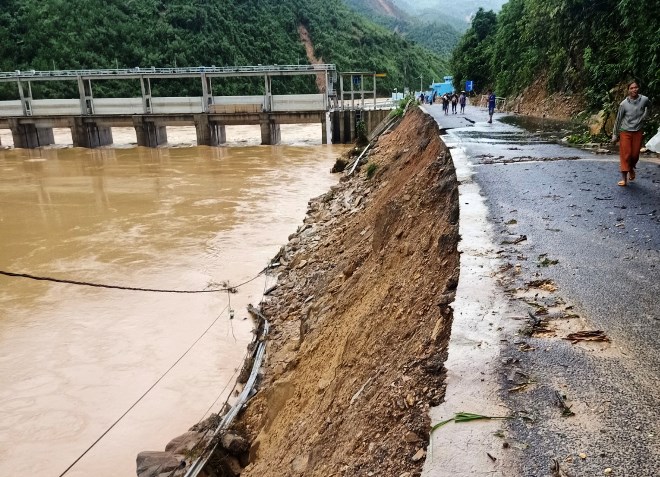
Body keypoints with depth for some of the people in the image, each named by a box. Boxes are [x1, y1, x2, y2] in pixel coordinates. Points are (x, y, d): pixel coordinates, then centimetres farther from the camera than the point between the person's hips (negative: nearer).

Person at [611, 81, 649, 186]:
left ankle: (631, 169, 38)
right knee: (625, 154, -6)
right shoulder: (624, 104, -11)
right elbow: (618, 120, -2)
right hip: (625, 132, -2)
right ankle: (624, 178, -3)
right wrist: (615, 135, 2)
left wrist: (644, 116, 6)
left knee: (635, 154, 7)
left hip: (638, 132, 2)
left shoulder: (645, 100, -7)